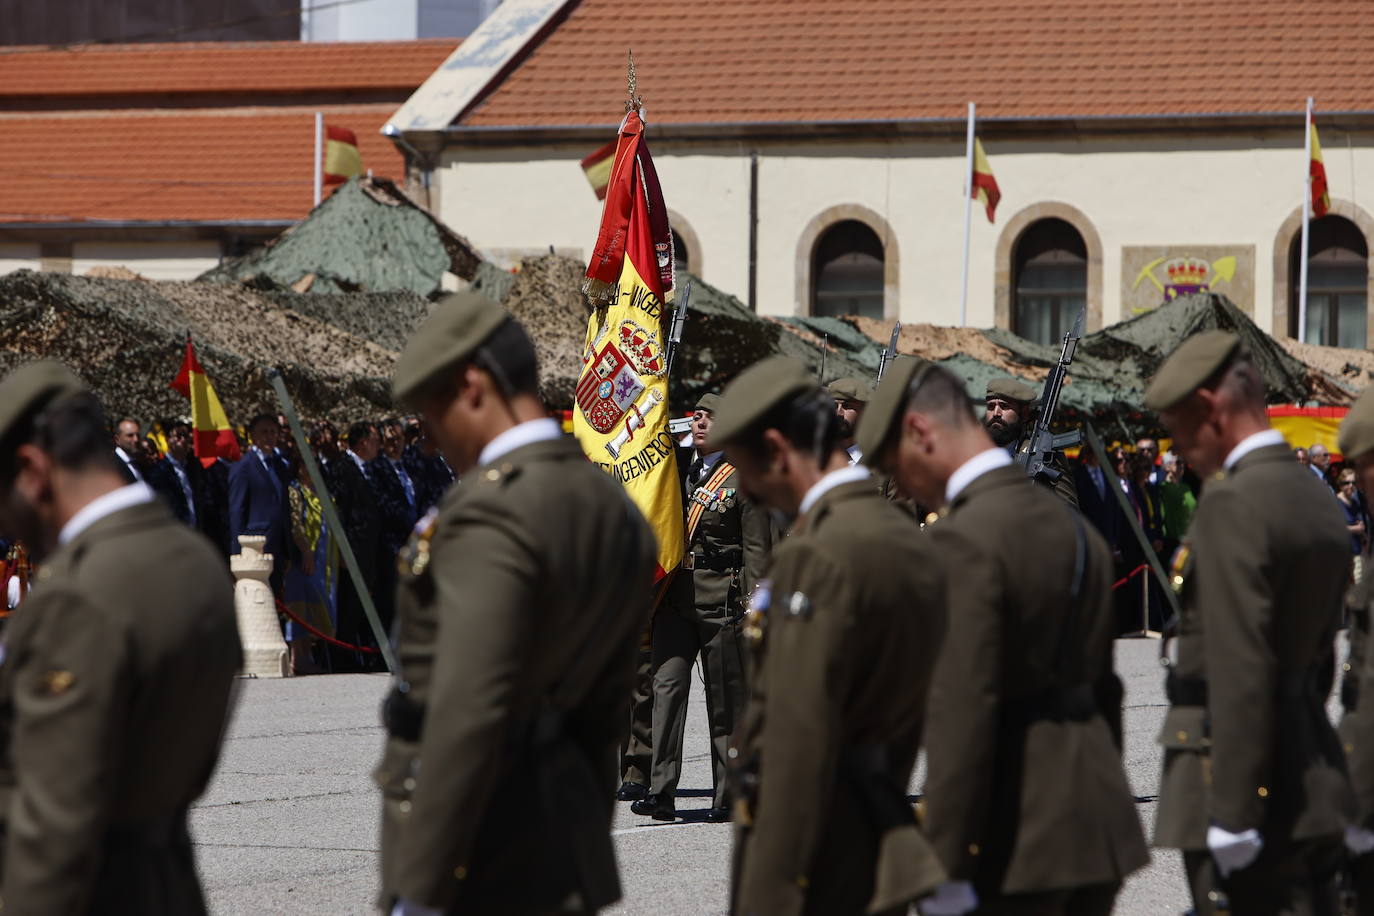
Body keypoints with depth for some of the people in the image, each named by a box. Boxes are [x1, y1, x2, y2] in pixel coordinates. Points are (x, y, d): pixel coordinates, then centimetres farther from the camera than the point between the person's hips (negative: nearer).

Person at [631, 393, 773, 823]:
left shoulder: (741, 479, 0)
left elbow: (757, 549, -3)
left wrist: (753, 606, -10)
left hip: (721, 599, -4)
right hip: (675, 597, 4)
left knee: (726, 699, 2)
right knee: (667, 685, -9)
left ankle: (727, 796, 8)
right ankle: (661, 791, -13)